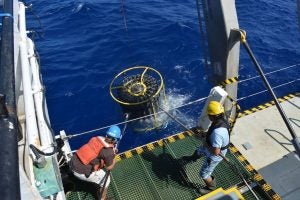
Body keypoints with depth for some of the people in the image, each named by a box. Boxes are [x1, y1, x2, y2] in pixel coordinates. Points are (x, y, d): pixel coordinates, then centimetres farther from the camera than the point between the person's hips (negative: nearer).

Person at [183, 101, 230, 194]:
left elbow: (216, 152, -40)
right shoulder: (221, 120, -17)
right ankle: (192, 158, 71)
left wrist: (206, 145, -24)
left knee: (204, 174, 13)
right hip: (212, 148, 9)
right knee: (198, 151, 36)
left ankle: (211, 187, 43)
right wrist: (207, 134, -2)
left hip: (214, 156, -9)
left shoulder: (217, 132, -45)